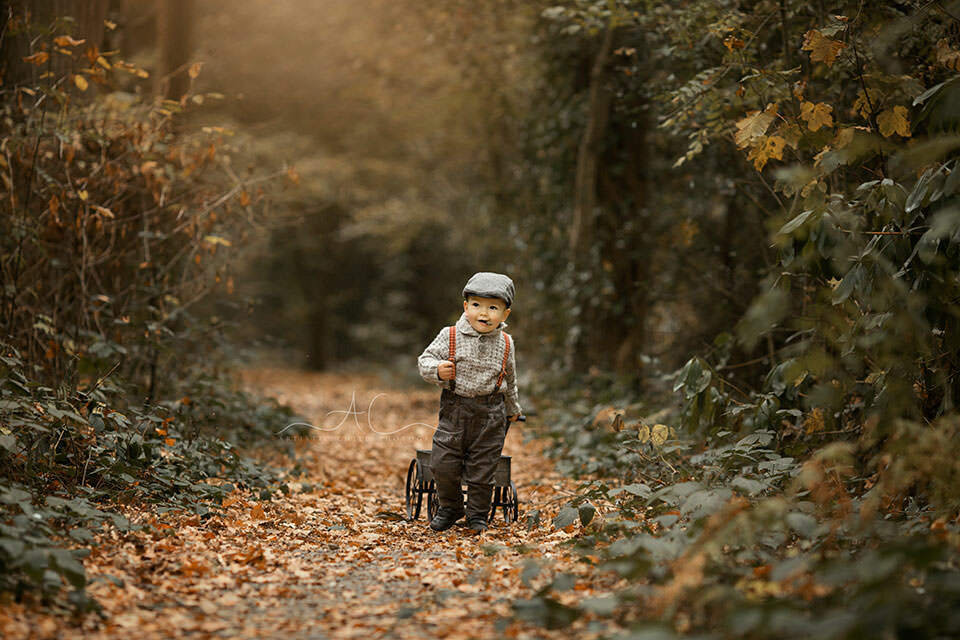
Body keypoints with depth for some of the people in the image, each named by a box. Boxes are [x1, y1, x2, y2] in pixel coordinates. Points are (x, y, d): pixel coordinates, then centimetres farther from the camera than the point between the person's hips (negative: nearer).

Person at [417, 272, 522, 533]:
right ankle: (449, 508, 24)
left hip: (491, 413, 1)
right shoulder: (450, 336, -5)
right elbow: (426, 359, -1)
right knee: (443, 464, 1)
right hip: (454, 409, 0)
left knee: (482, 467, 4)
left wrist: (513, 409, 28)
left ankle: (477, 514, 22)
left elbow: (510, 381, 17)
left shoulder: (506, 344, 3)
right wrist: (437, 370, -23)